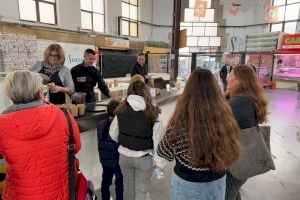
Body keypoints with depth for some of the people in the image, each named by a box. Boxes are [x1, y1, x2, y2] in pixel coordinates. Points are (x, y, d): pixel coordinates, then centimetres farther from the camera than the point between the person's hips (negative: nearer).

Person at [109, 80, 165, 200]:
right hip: (144, 158, -3)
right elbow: (157, 140, -15)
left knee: (128, 188, 24)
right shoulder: (151, 112, -18)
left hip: (125, 156, 3)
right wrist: (159, 163, -4)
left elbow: (113, 135, 2)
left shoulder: (121, 111, -10)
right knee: (142, 190, 16)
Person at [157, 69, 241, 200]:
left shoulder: (182, 119, -26)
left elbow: (165, 153, -12)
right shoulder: (225, 115, -17)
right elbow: (232, 150, -1)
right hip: (218, 181, 3)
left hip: (187, 183, -3)